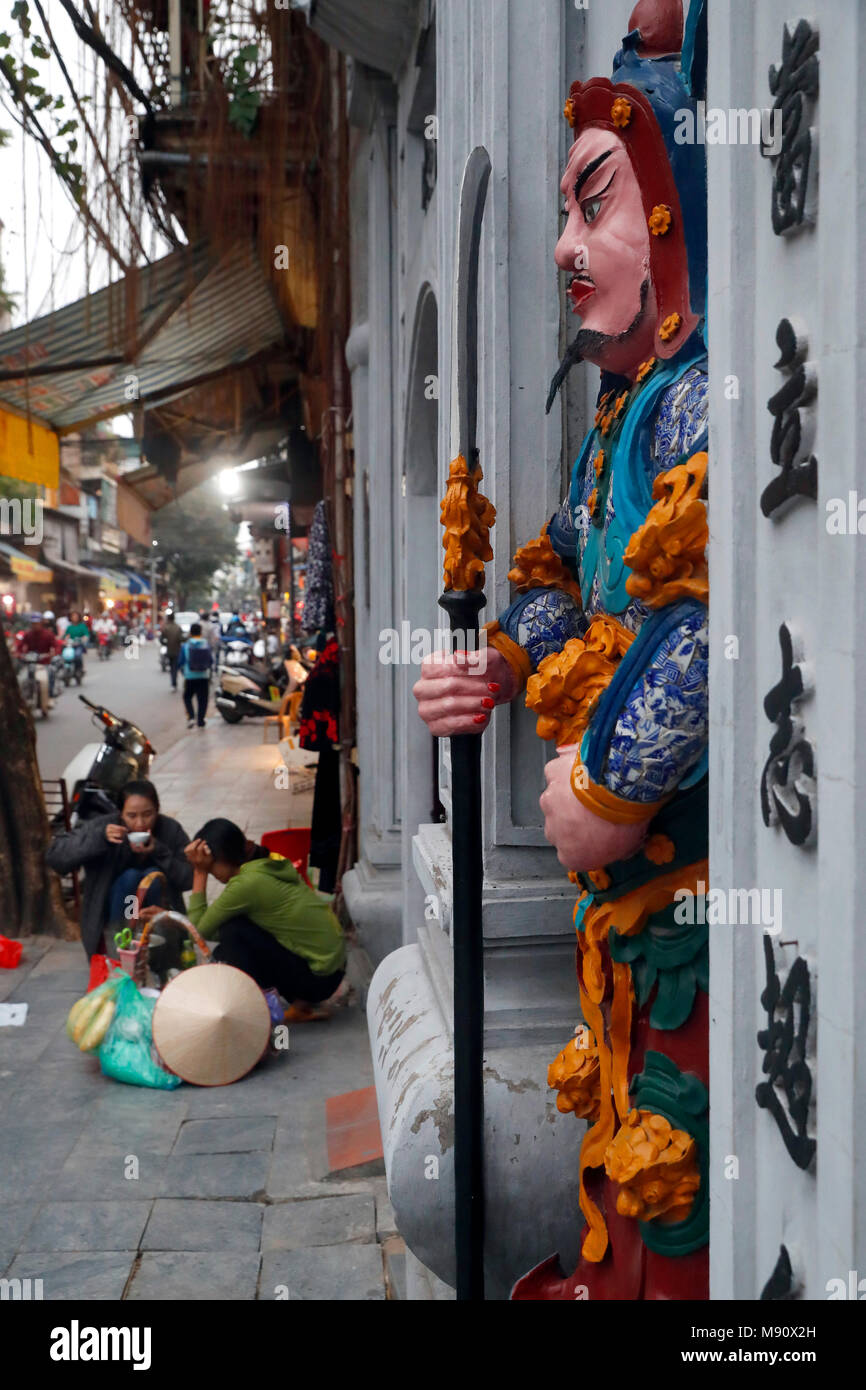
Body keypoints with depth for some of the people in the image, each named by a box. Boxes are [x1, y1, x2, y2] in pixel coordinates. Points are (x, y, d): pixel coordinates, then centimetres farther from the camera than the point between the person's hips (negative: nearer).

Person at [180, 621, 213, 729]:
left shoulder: (185, 645, -6)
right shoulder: (206, 645, -3)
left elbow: (181, 661, 0)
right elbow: (211, 661, 3)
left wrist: (183, 671, 19)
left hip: (190, 676, -1)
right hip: (204, 676, 1)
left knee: (187, 697, 15)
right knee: (202, 699, 8)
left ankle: (191, 717, -3)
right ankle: (201, 722, 10)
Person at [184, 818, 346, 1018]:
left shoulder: (247, 883, -21)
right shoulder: (271, 862, 5)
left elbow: (200, 929, -10)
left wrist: (200, 873, -9)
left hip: (318, 978, -9)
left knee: (233, 931, -15)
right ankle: (301, 1003, 17)